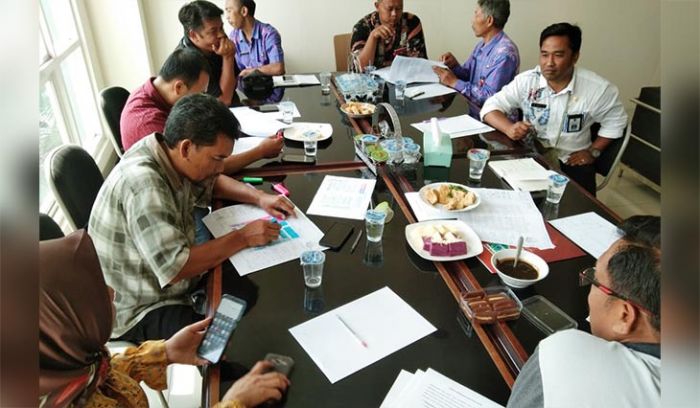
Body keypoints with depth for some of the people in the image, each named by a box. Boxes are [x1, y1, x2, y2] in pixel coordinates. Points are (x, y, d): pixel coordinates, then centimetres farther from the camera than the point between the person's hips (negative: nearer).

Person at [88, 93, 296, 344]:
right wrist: (243, 238, -25)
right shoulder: (143, 183, -31)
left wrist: (259, 197, -4)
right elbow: (174, 268, -33)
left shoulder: (168, 153, -6)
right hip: (142, 312, -9)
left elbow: (211, 183, 13)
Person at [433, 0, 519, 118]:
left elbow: (489, 96, -22)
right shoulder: (482, 44, 8)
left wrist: (454, 82, -18)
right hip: (472, 111, 7)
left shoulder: (505, 53, -19)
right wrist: (454, 66, -5)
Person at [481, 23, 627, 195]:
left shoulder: (598, 88, -9)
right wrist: (509, 128, -25)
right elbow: (491, 106, -6)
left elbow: (615, 121, 8)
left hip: (572, 161, -1)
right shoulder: (526, 81, -8)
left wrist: (592, 151, 0)